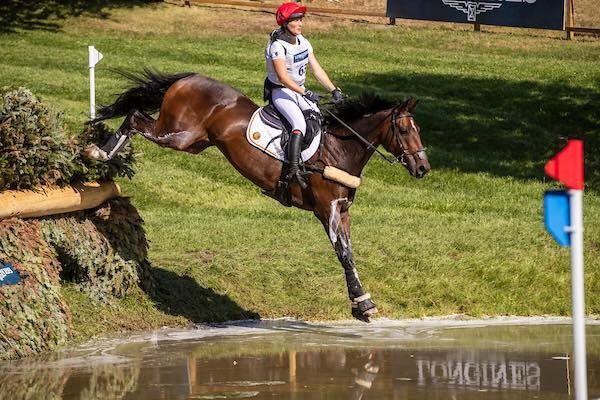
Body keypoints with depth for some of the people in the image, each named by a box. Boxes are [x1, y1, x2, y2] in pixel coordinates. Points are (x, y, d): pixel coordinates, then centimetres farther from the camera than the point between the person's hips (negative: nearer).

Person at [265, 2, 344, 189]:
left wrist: (334, 90, -1)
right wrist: (306, 93, -32)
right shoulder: (277, 46, -18)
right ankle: (293, 170, -31)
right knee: (300, 123, -27)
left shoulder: (303, 42, 6)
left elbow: (317, 69, 8)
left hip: (300, 90, 8)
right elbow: (283, 78, -26)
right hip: (281, 92, -8)